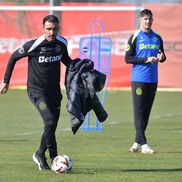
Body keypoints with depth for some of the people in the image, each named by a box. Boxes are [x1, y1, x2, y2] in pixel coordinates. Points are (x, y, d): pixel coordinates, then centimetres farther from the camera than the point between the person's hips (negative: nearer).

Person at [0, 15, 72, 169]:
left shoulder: (62, 43, -1)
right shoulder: (34, 45, -16)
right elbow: (14, 57, -1)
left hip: (54, 90, 6)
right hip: (36, 90, -6)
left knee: (52, 126, 7)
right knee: (50, 122, -22)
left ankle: (40, 155, 28)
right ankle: (54, 157, -10)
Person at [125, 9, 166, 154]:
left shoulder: (157, 38, 12)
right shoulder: (135, 37, -2)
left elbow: (162, 55, 20)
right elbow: (128, 58, -6)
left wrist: (161, 57, -5)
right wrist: (147, 59, -15)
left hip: (153, 79, 5)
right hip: (139, 79, -5)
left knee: (146, 112, 6)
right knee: (139, 111, -9)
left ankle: (137, 142, 14)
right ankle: (143, 144, -14)